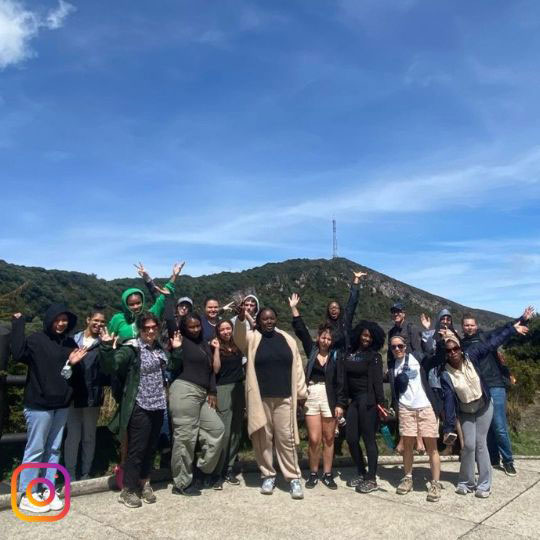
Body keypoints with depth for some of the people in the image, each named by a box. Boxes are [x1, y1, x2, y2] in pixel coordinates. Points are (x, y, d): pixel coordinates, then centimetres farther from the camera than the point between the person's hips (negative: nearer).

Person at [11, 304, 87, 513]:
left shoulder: (70, 343, 8)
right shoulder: (36, 339, -8)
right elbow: (18, 354, -27)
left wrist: (73, 364, -10)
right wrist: (18, 324, -24)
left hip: (61, 404, 6)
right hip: (39, 404, -6)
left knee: (54, 449, 13)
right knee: (35, 449, 2)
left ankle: (48, 491, 24)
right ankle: (27, 495, 14)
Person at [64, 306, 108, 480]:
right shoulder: (73, 340, 6)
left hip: (93, 395, 0)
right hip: (73, 394, 0)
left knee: (89, 436, 10)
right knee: (73, 435, 3)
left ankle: (85, 473, 21)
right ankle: (70, 474, 15)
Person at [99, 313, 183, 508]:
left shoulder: (159, 348, 7)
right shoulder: (131, 348, -12)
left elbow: (173, 367, 19)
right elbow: (110, 367, -23)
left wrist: (176, 350, 7)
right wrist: (106, 347, -35)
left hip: (157, 405, 7)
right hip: (140, 406, -6)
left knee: (150, 448, 15)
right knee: (137, 448, 0)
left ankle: (144, 484, 31)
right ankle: (127, 491, 15)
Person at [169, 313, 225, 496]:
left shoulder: (204, 344, 17)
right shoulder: (181, 341, -2)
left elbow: (210, 369, 17)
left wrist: (212, 392, 10)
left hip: (201, 394, 8)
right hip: (184, 391, -8)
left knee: (216, 428, 8)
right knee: (185, 437, -3)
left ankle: (204, 469, 24)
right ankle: (181, 483, 11)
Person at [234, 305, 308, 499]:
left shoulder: (287, 340, 9)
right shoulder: (251, 338, 2)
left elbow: (297, 367, 10)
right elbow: (239, 336, -21)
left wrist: (301, 393, 8)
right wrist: (241, 318, -41)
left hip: (284, 398, 1)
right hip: (260, 398, -1)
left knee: (286, 438, 3)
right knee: (263, 438, 7)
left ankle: (293, 478, 13)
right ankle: (268, 475, 22)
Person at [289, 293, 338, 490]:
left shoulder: (335, 354, 0)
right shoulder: (311, 350, 4)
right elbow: (301, 330, 2)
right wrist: (294, 308, 0)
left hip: (330, 398, -1)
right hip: (312, 396, 1)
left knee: (328, 438, 8)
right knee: (314, 439, -1)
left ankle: (327, 474, 20)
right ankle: (313, 474, 16)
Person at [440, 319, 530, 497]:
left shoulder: (471, 356, -18)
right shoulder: (446, 375, -20)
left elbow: (492, 343, -12)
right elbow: (449, 401, -20)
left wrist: (512, 329, -9)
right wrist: (449, 427, -21)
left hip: (484, 406, 0)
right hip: (465, 412, 0)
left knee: (480, 443, 0)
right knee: (468, 445, -2)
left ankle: (484, 485, 11)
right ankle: (466, 482, 17)